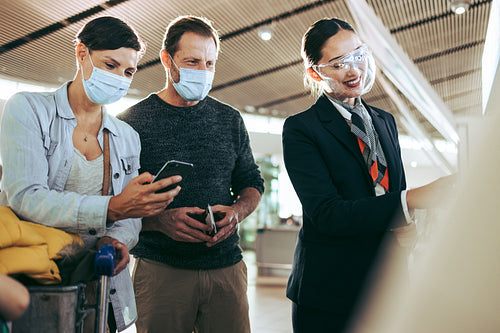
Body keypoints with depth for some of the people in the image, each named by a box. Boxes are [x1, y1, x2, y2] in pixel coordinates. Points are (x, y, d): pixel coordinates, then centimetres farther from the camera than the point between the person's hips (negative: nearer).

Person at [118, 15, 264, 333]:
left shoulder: (230, 120, 11)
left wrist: (237, 211, -4)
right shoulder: (132, 122, -1)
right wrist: (160, 220, -19)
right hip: (160, 268, -3)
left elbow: (251, 182, 18)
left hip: (226, 266, 3)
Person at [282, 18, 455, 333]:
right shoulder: (300, 129, -9)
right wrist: (409, 200, -29)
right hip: (330, 294, -5)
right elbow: (325, 213, -19)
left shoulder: (386, 122, 12)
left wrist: (406, 229, -7)